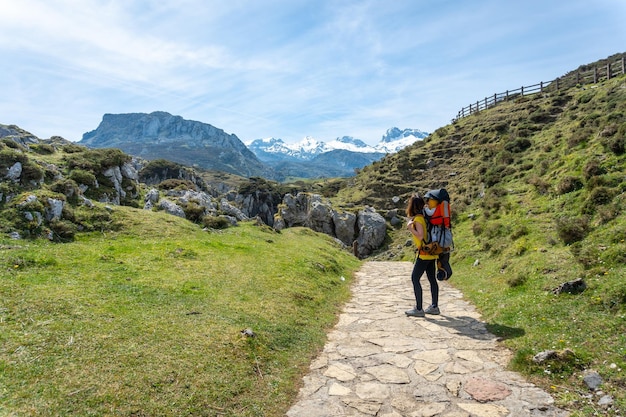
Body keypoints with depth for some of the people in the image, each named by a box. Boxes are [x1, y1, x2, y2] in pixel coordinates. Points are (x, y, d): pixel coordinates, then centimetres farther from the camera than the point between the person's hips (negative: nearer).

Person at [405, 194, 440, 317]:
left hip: (424, 253, -9)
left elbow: (421, 236, -20)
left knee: (415, 278, -4)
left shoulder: (417, 219, -15)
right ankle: (434, 307, 20)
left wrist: (410, 228, -22)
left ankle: (419, 309, -3)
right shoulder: (424, 216, 9)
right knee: (432, 279, 12)